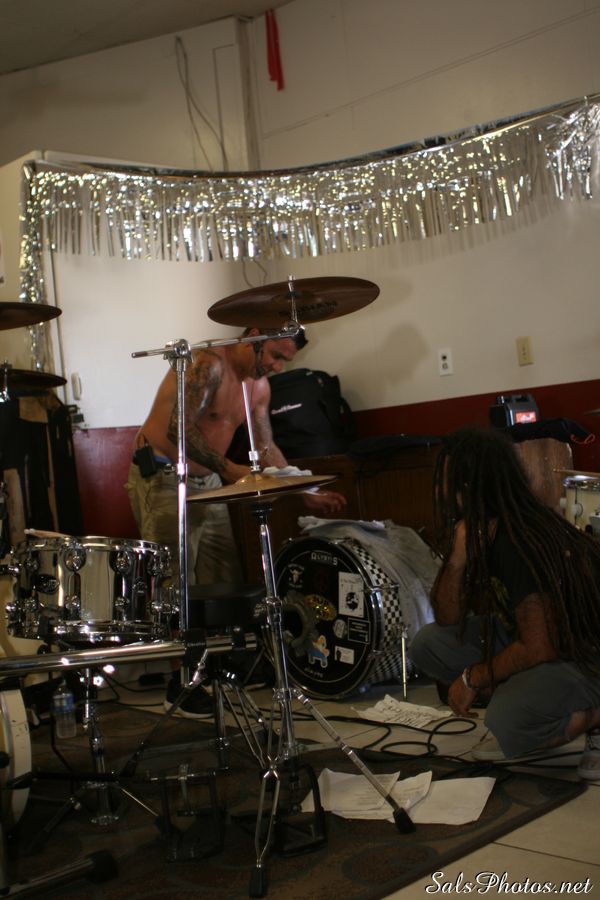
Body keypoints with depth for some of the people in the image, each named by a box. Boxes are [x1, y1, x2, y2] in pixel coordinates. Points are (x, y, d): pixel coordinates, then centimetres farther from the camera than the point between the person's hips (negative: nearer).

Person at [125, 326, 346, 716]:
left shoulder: (259, 386, 8)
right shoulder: (208, 364, -20)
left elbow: (266, 448, 13)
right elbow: (179, 428, -29)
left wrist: (308, 495, 7)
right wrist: (228, 469, -34)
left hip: (207, 482, 9)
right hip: (163, 478, -8)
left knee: (226, 581, 6)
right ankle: (181, 682, 1)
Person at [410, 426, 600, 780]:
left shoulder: (524, 545, -29)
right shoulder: (476, 531, -3)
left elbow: (538, 649, -27)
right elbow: (448, 619, -2)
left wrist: (472, 679, -12)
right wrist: (457, 560, -21)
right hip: (529, 640, 9)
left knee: (508, 726, -31)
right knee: (428, 644, -2)